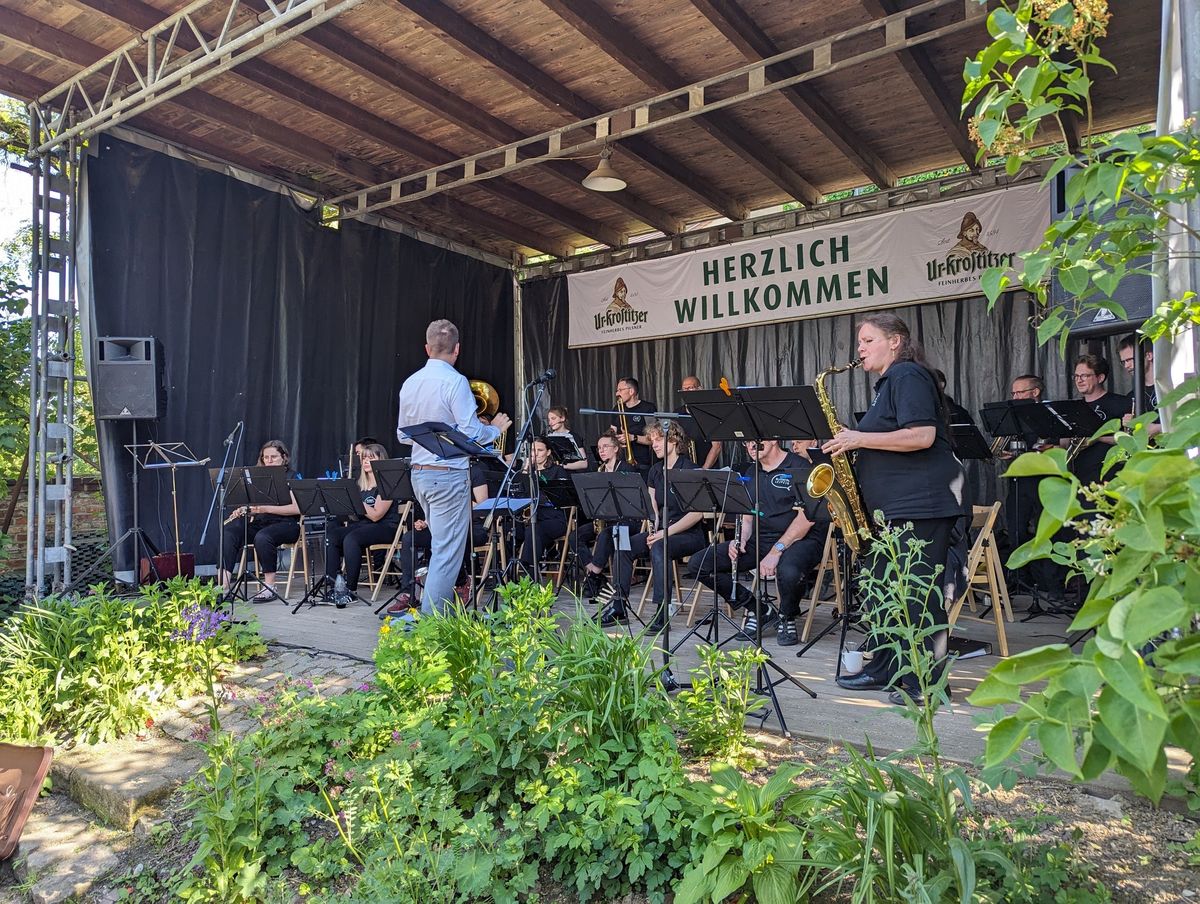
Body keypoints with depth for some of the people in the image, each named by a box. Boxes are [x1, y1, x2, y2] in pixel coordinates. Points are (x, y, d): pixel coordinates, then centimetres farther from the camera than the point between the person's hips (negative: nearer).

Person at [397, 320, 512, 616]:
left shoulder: (410, 383, 7)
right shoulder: (455, 382, -14)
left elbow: (402, 434, 15)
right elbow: (471, 433, -18)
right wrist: (496, 428, 1)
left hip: (419, 472, 8)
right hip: (449, 474, -8)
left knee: (441, 545, 21)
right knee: (447, 552, -3)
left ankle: (444, 611, 30)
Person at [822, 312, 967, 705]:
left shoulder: (908, 376, -9)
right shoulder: (888, 383, 21)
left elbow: (922, 436, -22)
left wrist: (859, 439, -16)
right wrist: (851, 444, 11)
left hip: (921, 503, -11)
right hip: (894, 506, 11)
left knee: (917, 590, -6)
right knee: (881, 586, 13)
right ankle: (885, 668, 24)